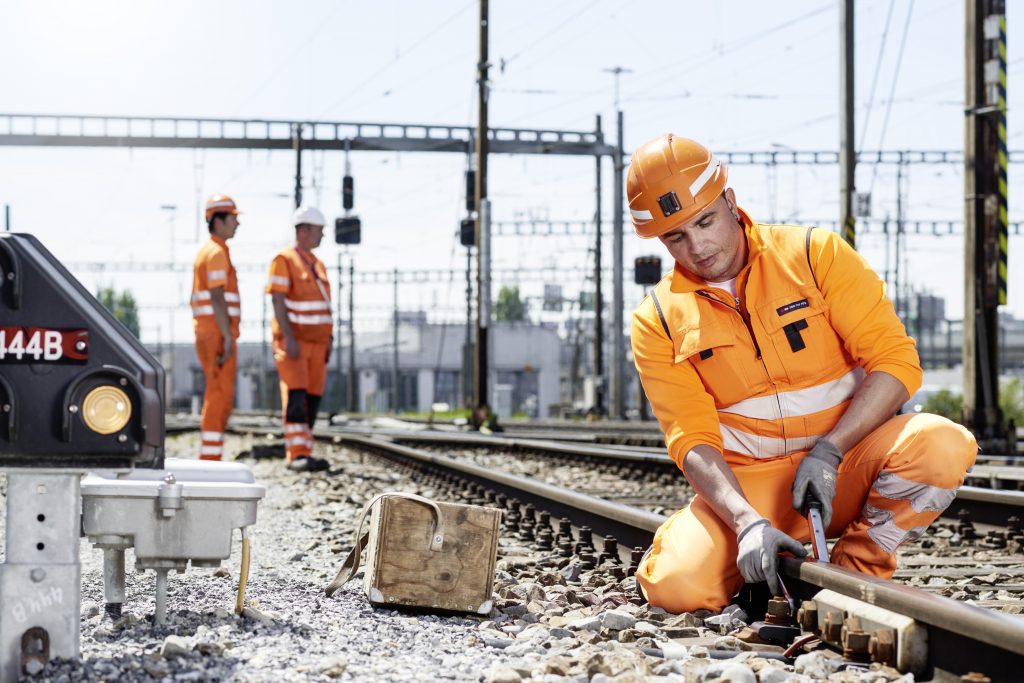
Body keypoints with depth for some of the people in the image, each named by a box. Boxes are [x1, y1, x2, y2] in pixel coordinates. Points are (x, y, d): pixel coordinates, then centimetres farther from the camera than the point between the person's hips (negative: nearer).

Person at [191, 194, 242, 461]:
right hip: (219, 332, -10)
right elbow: (217, 298, -19)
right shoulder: (217, 252, -12)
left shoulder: (206, 251, 20)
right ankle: (211, 458, -11)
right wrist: (228, 339, -21)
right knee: (220, 396, -9)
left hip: (207, 333, 10)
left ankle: (209, 457, 11)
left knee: (217, 396, 12)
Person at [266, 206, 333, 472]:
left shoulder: (317, 265, 16)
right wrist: (289, 339, -24)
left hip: (315, 343, 8)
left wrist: (328, 342, 14)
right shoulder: (284, 260, -9)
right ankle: (296, 455, -19)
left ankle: (303, 455, 6)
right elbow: (278, 302, -16)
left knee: (312, 398, 3)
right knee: (296, 397, -15)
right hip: (292, 341, -8)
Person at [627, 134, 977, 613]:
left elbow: (896, 362, -8)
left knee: (940, 444, -31)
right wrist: (748, 522, -27)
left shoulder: (815, 255, -2)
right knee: (678, 586, -29)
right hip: (746, 484, 0)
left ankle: (858, 566, -7)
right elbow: (692, 442, -8)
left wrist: (829, 450, -20)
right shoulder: (659, 321, 0)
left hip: (847, 460, 1)